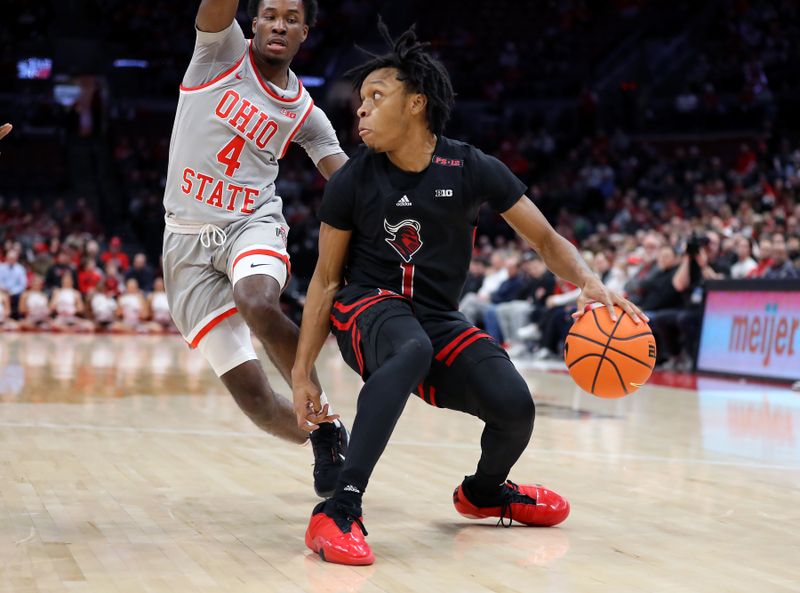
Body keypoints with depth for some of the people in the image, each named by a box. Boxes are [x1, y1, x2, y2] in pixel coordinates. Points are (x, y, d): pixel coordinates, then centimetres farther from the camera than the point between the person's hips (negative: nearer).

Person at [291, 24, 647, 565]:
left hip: (440, 319, 3)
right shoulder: (353, 182, -8)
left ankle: (483, 491, 19)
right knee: (413, 349, -39)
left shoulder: (472, 170, -7)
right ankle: (338, 512, -45)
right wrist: (303, 371, -3)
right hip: (368, 308, -2)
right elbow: (326, 279, 0)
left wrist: (590, 284, -19)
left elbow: (546, 239, 1)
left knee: (514, 404, -21)